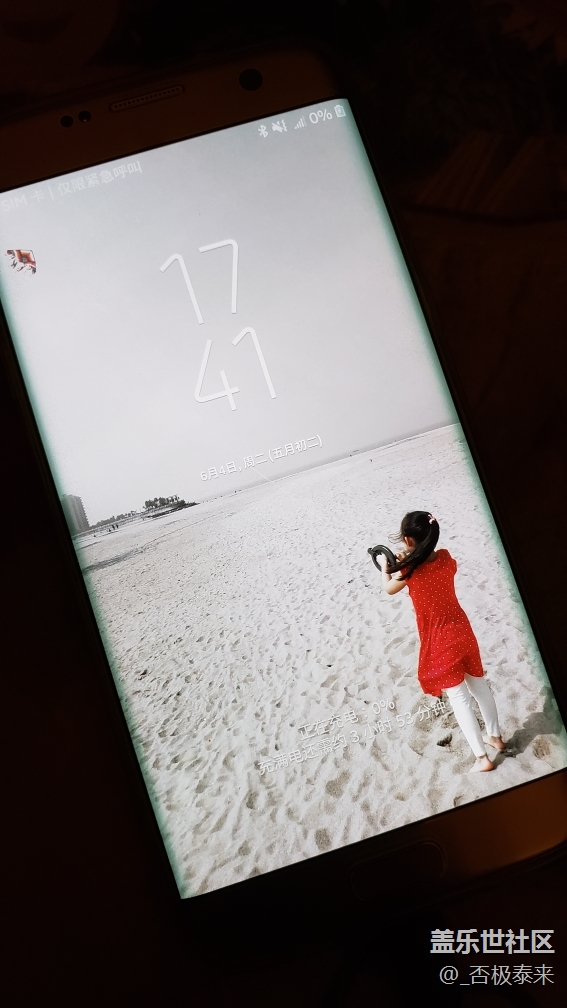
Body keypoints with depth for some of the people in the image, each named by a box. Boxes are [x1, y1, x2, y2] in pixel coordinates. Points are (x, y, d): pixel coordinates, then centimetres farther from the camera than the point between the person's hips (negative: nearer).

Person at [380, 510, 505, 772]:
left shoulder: (410, 571, -22)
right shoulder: (445, 558, -8)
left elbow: (388, 588, 0)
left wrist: (385, 566, 17)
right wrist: (408, 562, 12)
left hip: (440, 642, -6)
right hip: (462, 631, 6)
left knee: (459, 697, 5)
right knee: (479, 685, 22)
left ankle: (482, 758, 11)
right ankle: (495, 736, 40)